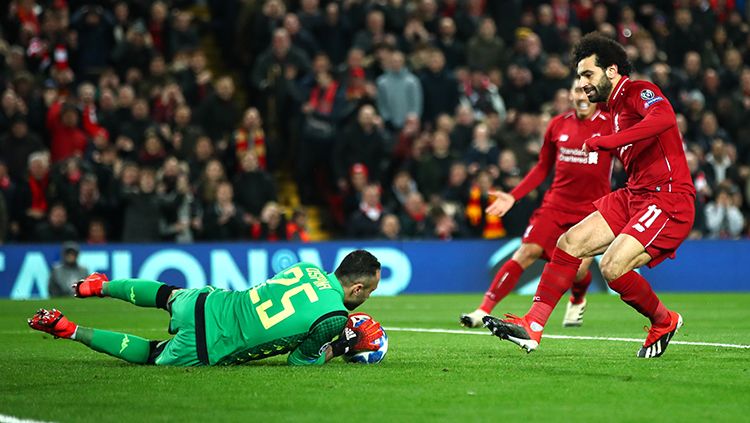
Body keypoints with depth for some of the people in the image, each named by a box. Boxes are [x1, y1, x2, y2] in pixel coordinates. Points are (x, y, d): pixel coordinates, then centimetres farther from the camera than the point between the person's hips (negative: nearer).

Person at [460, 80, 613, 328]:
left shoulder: (610, 125, -5)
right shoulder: (558, 125, 6)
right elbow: (543, 168, 17)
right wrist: (513, 196, 9)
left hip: (592, 209, -2)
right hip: (556, 203, 2)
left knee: (579, 268, -9)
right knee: (527, 252, -13)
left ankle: (577, 301, 29)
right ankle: (484, 310, -13)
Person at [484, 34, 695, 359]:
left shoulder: (639, 91, -9)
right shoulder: (615, 107, 19)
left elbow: (664, 118, -31)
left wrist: (606, 141, -31)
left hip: (668, 198, -9)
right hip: (634, 196, 9)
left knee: (612, 268, -21)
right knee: (570, 242, -1)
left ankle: (663, 323, 6)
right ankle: (532, 326, 0)